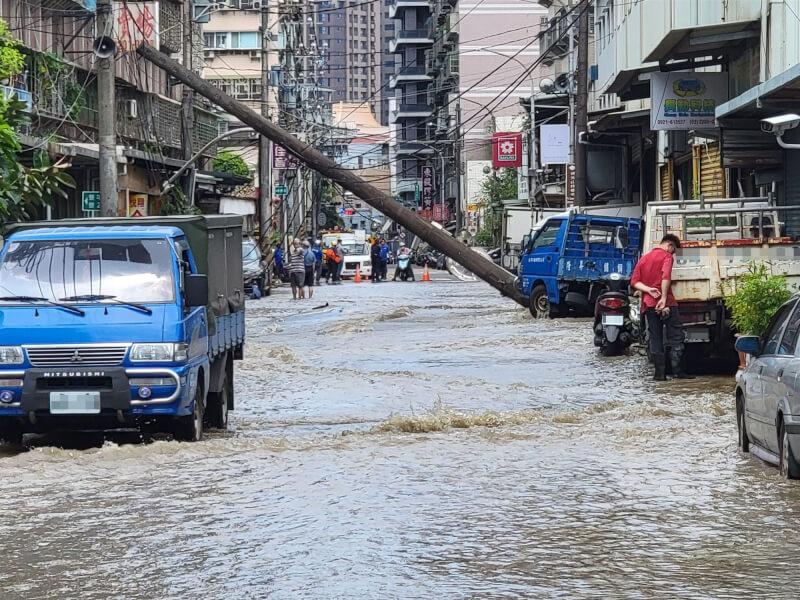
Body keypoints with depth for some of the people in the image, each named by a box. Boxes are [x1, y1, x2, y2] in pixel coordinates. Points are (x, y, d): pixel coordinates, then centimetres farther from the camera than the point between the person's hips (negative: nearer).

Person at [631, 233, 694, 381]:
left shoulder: (643, 259, 18)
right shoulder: (667, 256, -1)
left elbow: (634, 281, 6)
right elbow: (666, 277, -18)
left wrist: (648, 289, -8)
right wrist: (664, 298, -22)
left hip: (648, 304, 5)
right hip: (667, 304, -5)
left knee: (655, 339, 4)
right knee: (676, 337, -1)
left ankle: (659, 372, 0)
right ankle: (677, 370, -7)